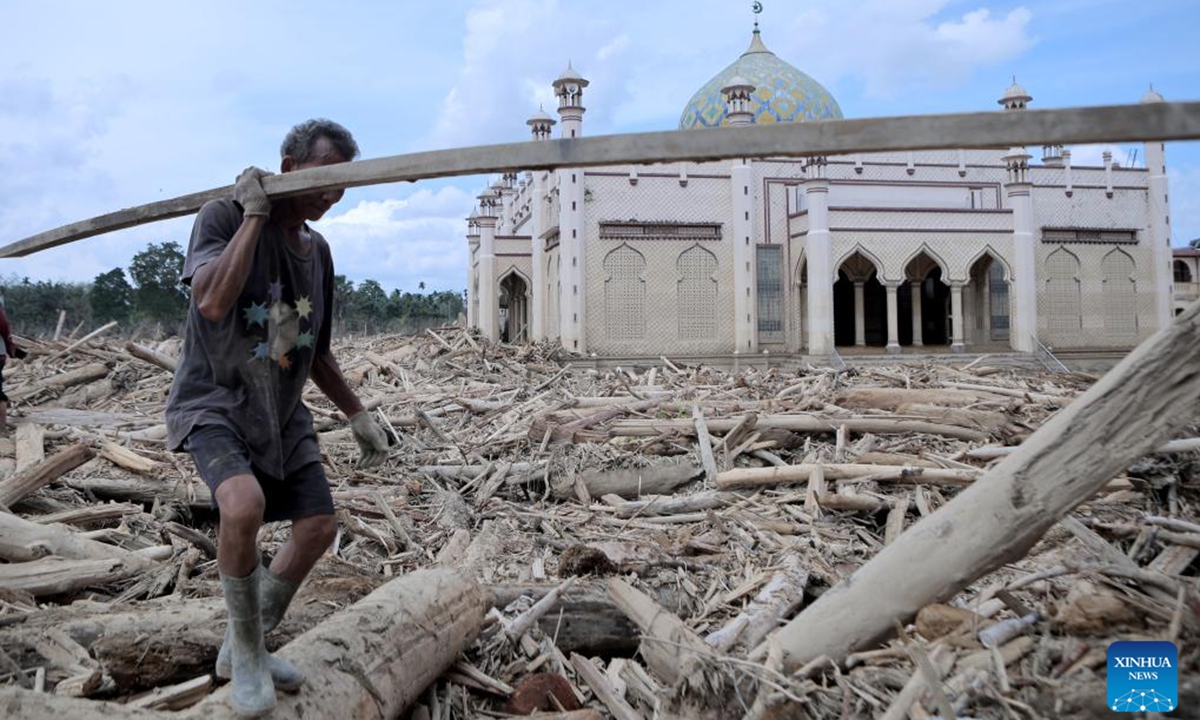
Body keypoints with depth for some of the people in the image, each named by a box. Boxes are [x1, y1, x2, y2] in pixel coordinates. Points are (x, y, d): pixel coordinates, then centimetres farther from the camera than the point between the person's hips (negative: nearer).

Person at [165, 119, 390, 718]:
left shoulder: (318, 252, 7)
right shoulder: (224, 217, -12)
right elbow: (212, 302, -31)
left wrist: (357, 415, 16)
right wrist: (253, 217, -23)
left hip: (281, 414, 7)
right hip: (214, 403, -7)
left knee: (318, 526, 3)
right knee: (245, 504, -31)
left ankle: (245, 648, 23)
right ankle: (246, 653, -7)